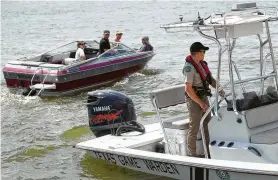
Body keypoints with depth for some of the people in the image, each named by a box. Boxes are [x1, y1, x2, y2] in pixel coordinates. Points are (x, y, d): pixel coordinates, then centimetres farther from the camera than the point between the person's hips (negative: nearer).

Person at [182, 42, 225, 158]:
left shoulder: (202, 64, 7)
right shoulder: (189, 67, -21)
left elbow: (210, 79, 14)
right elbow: (188, 89, -25)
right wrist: (201, 103, -23)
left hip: (203, 97, 9)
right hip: (194, 100, -9)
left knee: (208, 124, 16)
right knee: (194, 127, -1)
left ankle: (209, 150, 28)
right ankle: (191, 154, 9)